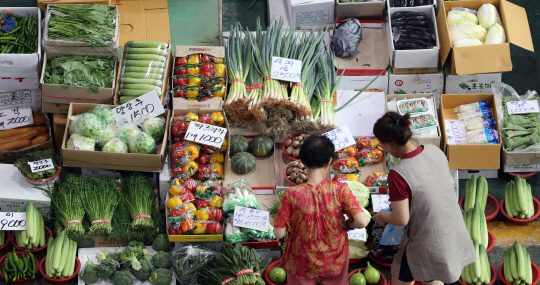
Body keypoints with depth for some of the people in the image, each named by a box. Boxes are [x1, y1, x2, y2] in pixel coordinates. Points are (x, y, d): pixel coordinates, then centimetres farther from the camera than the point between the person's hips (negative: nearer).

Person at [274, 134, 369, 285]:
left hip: (302, 263, 0)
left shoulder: (292, 194, -23)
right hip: (335, 260, 1)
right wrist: (346, 224, -4)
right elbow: (362, 221, -25)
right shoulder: (340, 189, -21)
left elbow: (279, 233, -18)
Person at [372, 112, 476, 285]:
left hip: (428, 247, -6)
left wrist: (382, 216, -1)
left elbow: (401, 219, -21)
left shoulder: (398, 175, -28)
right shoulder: (434, 151, -8)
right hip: (455, 236, 6)